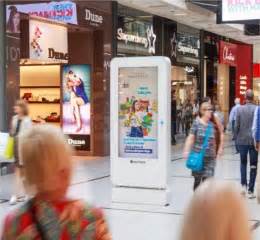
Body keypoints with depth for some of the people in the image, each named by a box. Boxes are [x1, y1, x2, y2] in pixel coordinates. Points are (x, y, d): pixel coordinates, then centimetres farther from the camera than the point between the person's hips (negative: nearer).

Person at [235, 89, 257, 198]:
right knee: (253, 165, 6)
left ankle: (244, 184, 2)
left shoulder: (240, 109, -5)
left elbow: (236, 126, -4)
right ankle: (250, 190, 6)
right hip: (254, 140, -1)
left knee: (243, 163, 18)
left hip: (242, 140, 1)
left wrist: (237, 137, 9)